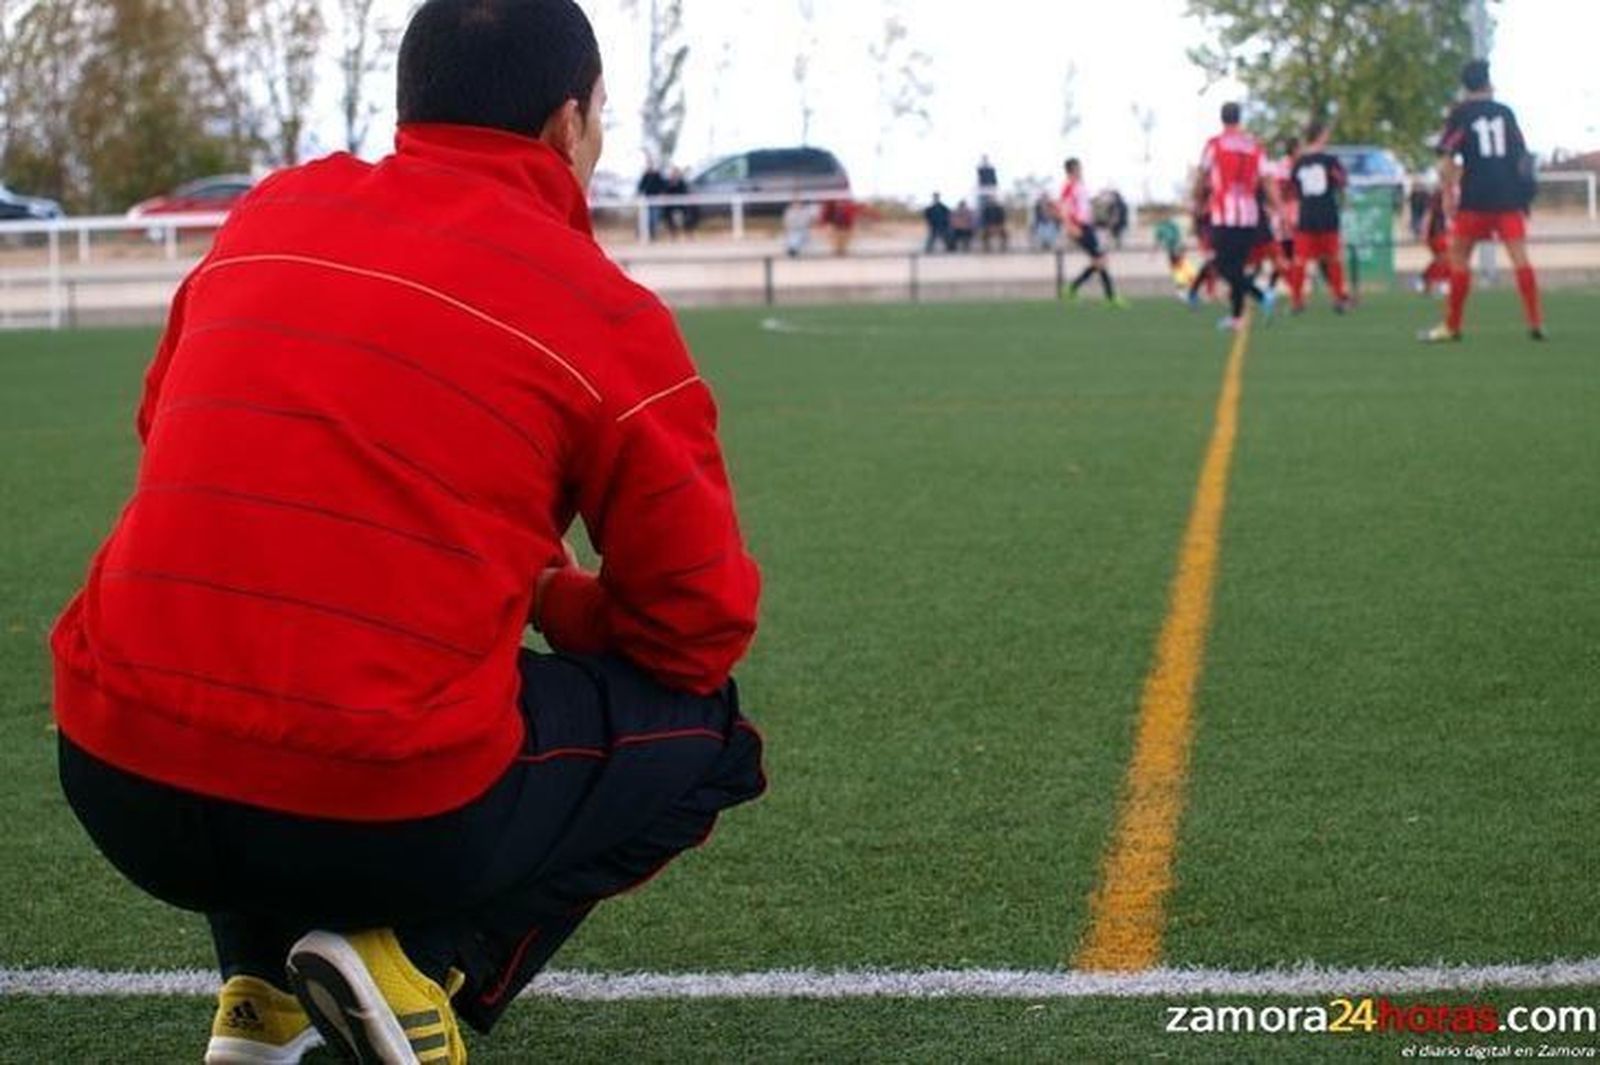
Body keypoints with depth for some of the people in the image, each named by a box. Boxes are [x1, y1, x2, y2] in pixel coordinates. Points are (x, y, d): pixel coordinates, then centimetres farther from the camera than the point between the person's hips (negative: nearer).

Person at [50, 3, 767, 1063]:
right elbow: (701, 626, 2)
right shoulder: (609, 318, -2)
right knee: (707, 729, 20)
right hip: (389, 816, -5)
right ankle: (426, 959, 0)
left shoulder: (269, 214, 11)